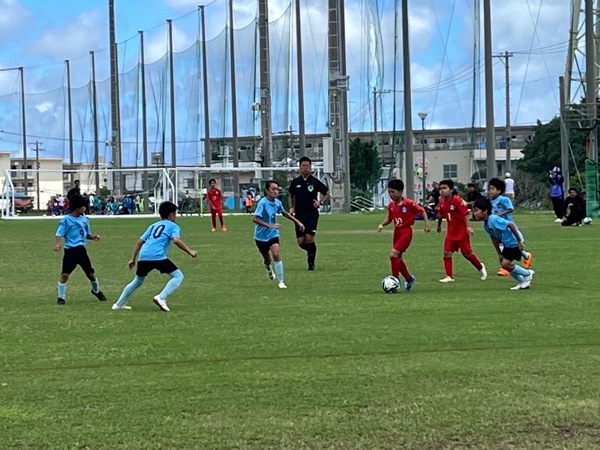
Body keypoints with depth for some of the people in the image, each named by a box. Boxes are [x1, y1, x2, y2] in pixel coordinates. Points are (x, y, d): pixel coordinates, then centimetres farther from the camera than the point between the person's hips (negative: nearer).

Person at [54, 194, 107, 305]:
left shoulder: (85, 220, 9)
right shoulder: (66, 220, -8)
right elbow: (59, 234, -12)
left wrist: (93, 237, -3)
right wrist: (58, 244, -30)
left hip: (81, 250, 4)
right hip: (70, 251, -4)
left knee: (91, 273, 9)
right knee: (64, 274, -9)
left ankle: (96, 291, 34)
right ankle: (61, 298, 3)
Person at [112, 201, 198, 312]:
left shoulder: (153, 225, 29)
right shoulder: (173, 226, 11)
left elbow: (140, 241, 25)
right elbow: (176, 240, -10)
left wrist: (133, 259, 29)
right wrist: (190, 251, -8)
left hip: (143, 257, 7)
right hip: (158, 256, -7)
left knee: (137, 281, 27)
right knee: (178, 276, 1)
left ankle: (119, 304, 33)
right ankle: (161, 298, -16)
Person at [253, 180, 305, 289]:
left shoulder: (277, 202, -5)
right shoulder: (263, 203, -22)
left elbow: (284, 213, 17)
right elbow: (255, 219, -31)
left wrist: (297, 222, 17)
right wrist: (269, 225, -39)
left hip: (273, 234, 3)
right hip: (261, 235, -3)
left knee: (276, 254, -18)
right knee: (267, 259, 13)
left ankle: (281, 281, -12)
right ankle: (269, 269, 51)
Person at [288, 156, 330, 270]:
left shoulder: (315, 182, -2)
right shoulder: (295, 182, 6)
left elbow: (327, 194, 7)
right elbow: (291, 196, 22)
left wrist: (320, 202, -9)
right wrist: (291, 208, 7)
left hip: (312, 213, -3)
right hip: (299, 214, 3)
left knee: (309, 238, -15)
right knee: (300, 242, -3)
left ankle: (312, 262, 1)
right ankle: (310, 252, 29)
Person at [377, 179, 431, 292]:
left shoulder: (409, 203, -16)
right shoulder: (391, 205, 3)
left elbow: (422, 210, -6)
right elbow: (389, 219, 14)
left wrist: (426, 223, -11)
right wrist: (382, 224, -4)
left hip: (406, 232, -7)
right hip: (397, 232, 7)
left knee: (393, 254, -19)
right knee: (398, 258, 13)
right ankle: (409, 279, 33)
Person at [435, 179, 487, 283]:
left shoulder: (457, 200, -18)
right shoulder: (442, 202, 1)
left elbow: (465, 213, -21)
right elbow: (440, 215, 18)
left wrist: (468, 227, -28)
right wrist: (439, 225, 26)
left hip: (462, 231, -6)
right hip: (451, 232, 6)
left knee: (467, 253, 4)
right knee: (447, 252, -6)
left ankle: (480, 268, 29)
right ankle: (449, 276, -2)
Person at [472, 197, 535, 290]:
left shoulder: (494, 220, -28)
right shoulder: (485, 224, 1)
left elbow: (511, 224, -30)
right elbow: (494, 239, 9)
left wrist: (519, 241, -26)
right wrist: (499, 253, 7)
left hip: (514, 242, -9)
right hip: (507, 243, 9)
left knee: (505, 264, -11)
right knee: (502, 262, 10)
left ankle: (528, 274, 10)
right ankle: (522, 282, 25)